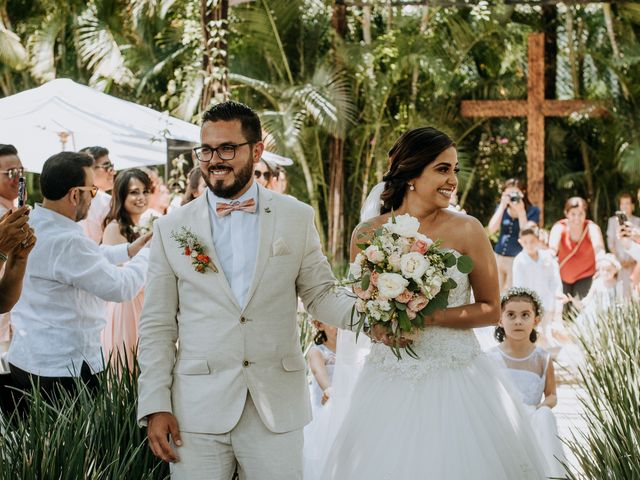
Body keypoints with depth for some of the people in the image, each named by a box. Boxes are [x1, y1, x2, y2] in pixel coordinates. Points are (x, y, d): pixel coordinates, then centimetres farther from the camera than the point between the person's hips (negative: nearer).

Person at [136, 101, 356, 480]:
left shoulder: (298, 218, 4)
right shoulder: (172, 229, 3)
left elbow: (320, 295, 4)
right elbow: (158, 325, 4)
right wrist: (155, 405, -3)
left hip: (277, 408, 0)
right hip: (197, 409, 0)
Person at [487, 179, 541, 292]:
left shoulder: (533, 211, -5)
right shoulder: (501, 208, 6)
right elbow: (491, 229, -8)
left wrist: (521, 211, -21)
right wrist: (502, 206, -11)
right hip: (498, 258, 4)